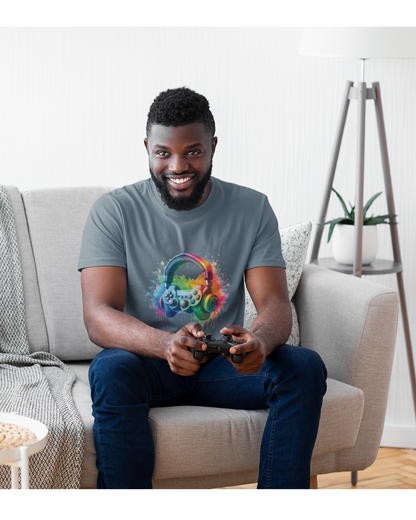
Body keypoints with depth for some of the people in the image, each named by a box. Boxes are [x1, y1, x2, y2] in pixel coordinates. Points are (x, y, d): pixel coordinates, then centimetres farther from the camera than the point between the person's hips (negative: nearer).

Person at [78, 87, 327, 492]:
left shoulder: (252, 209, 1)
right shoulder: (114, 211, -6)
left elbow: (276, 304, -7)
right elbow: (98, 316, -17)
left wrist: (259, 341, -34)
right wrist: (166, 345, -39)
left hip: (224, 365, 2)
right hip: (148, 362, -2)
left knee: (305, 366, -24)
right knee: (111, 370, -35)